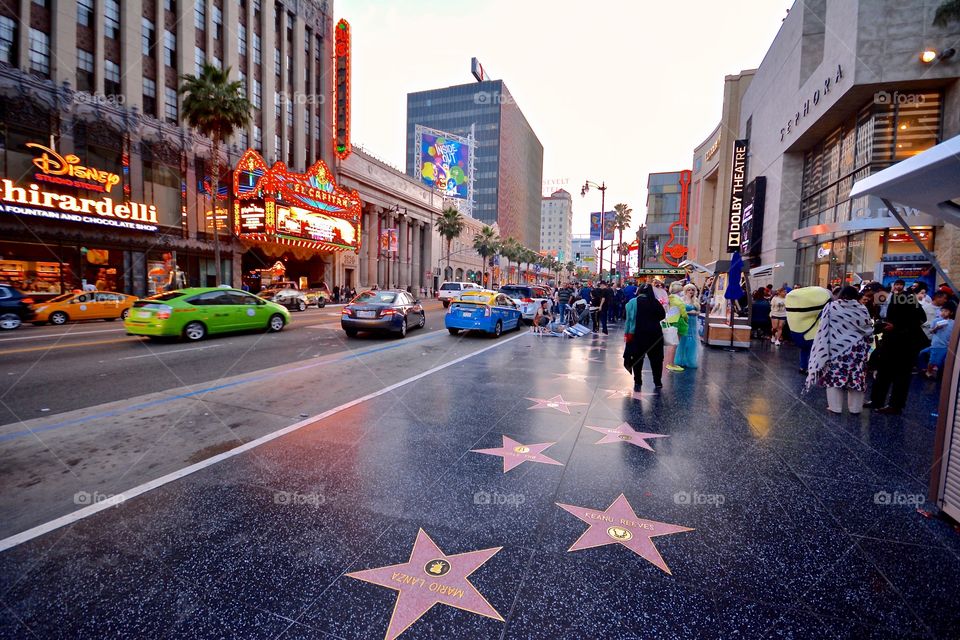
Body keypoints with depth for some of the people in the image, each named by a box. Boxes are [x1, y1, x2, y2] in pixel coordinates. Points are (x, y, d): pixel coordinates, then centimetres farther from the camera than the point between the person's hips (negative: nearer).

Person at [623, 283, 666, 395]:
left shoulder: (633, 302, -7)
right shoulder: (655, 302, -1)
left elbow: (629, 319, -10)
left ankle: (637, 383, 10)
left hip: (638, 334, -2)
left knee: (637, 358, 8)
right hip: (655, 333, 2)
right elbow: (662, 316, 4)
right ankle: (658, 382, 20)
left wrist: (627, 333, -5)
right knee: (655, 358, 13)